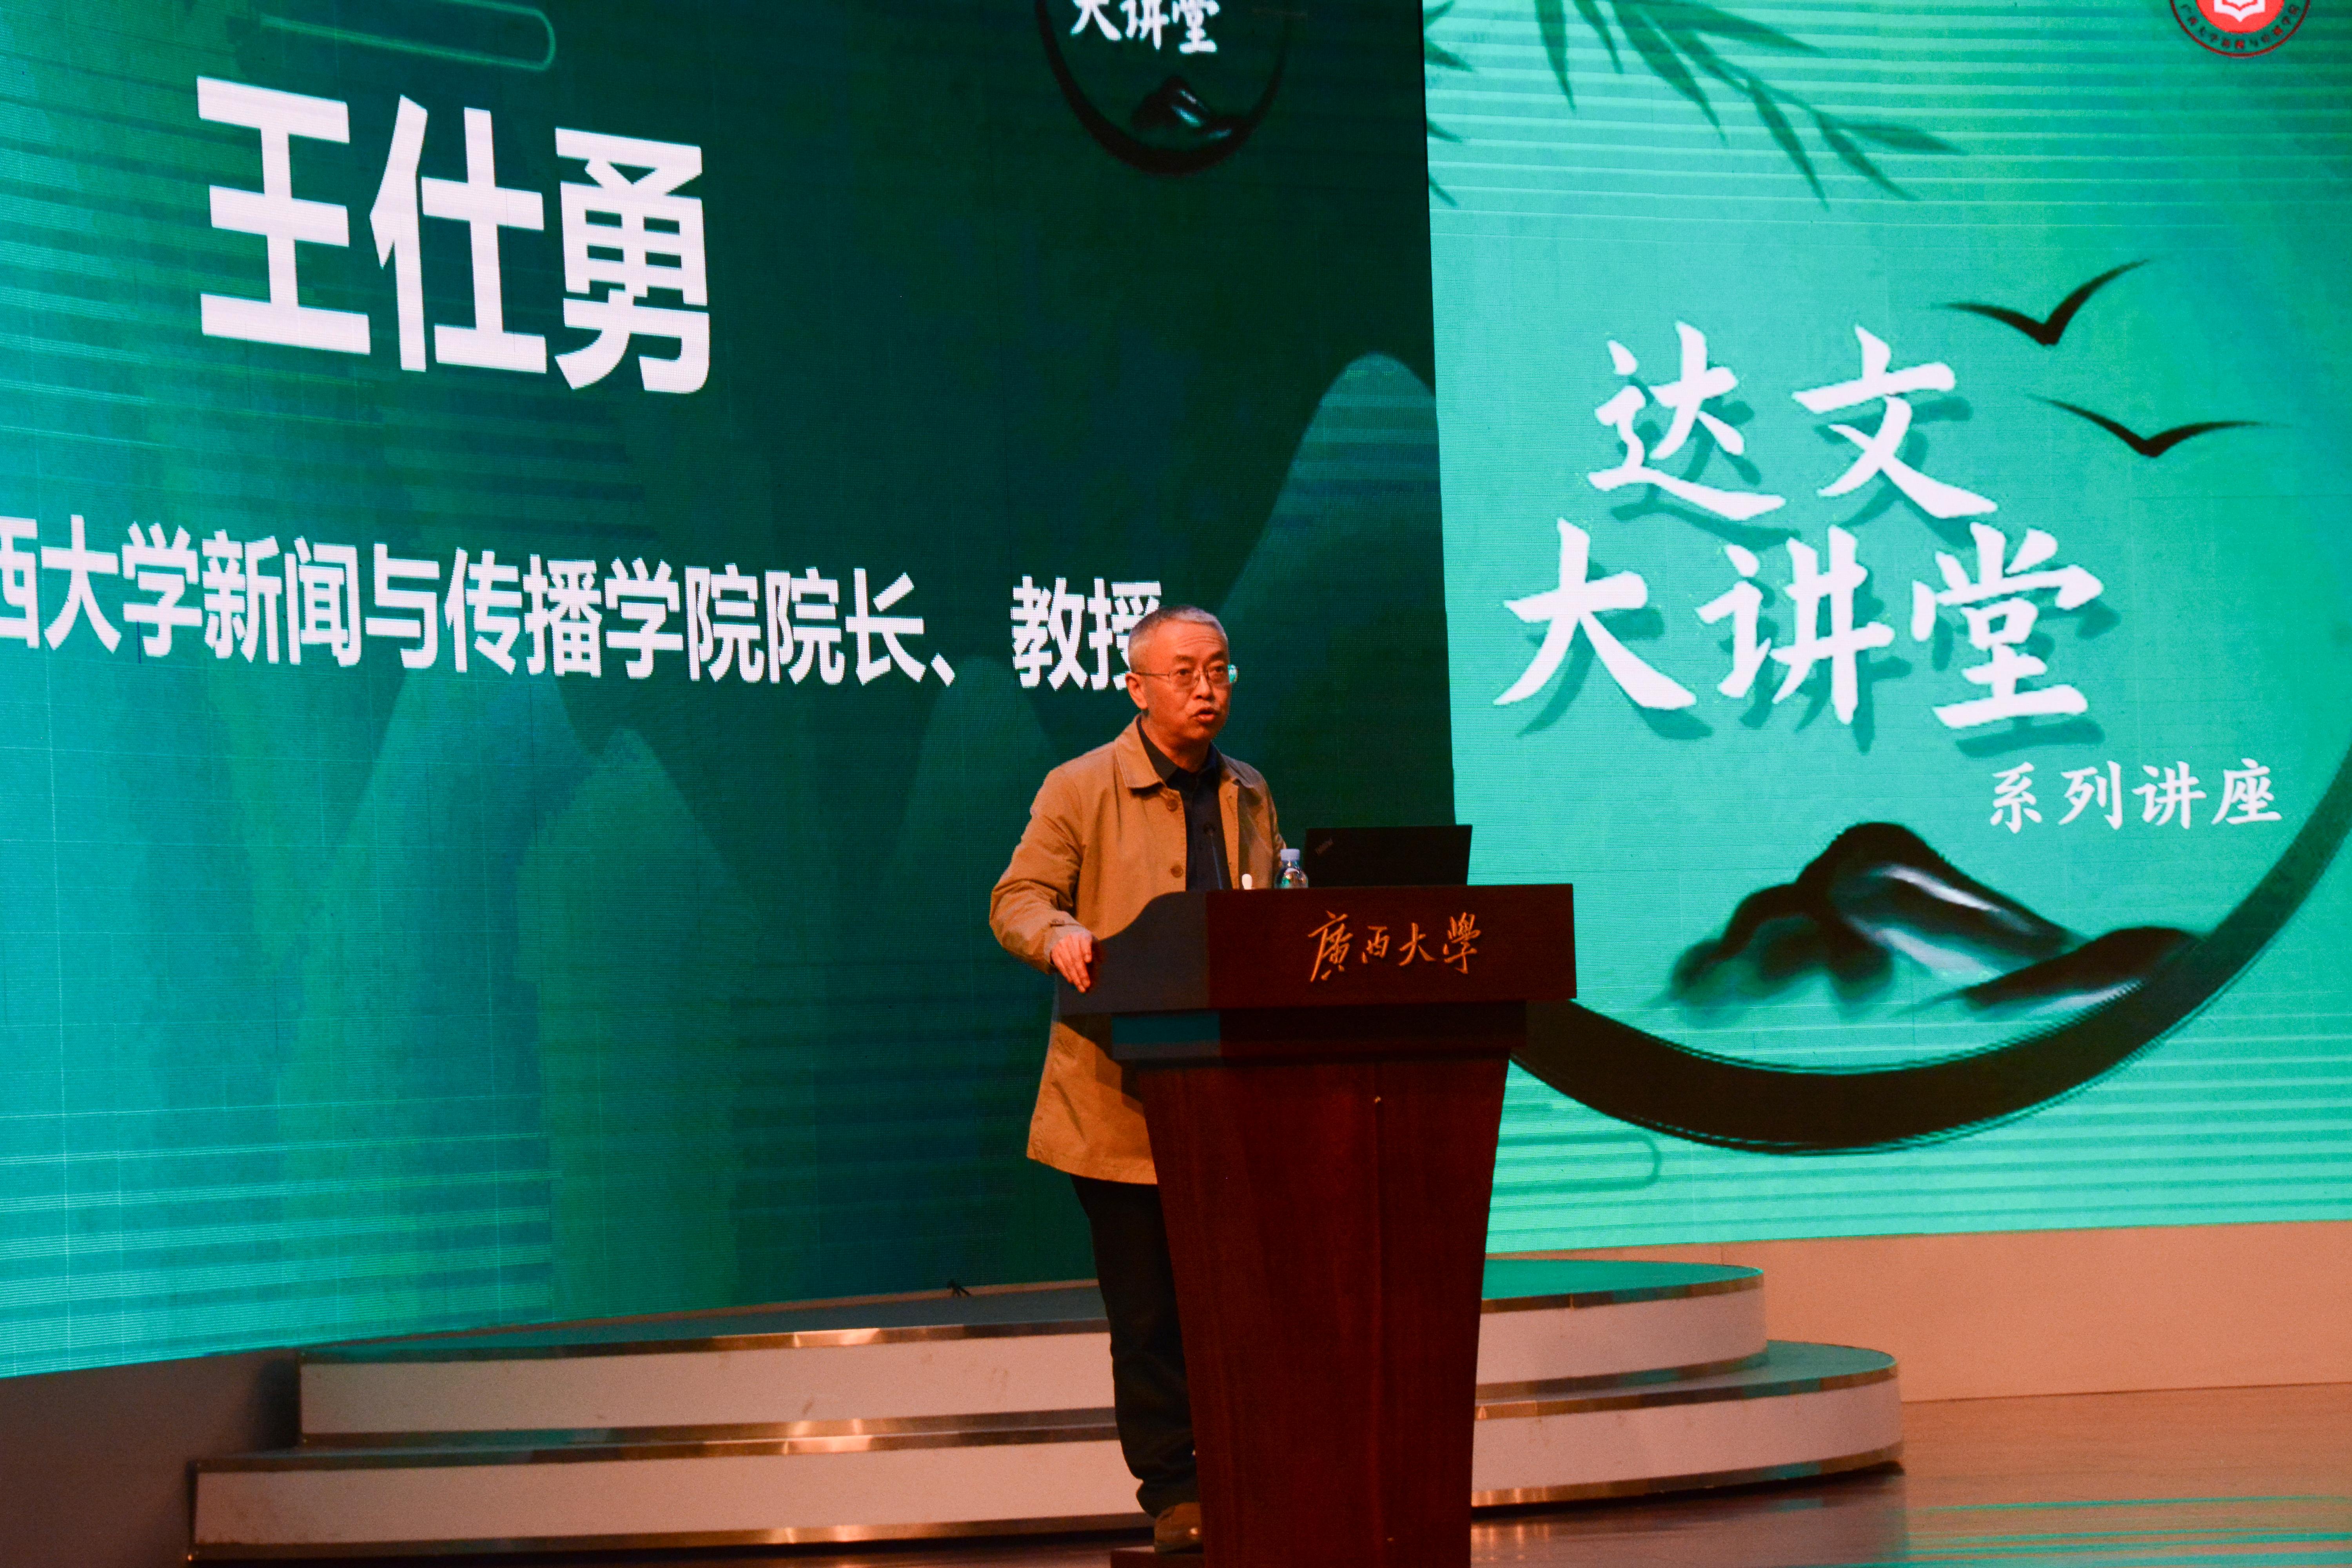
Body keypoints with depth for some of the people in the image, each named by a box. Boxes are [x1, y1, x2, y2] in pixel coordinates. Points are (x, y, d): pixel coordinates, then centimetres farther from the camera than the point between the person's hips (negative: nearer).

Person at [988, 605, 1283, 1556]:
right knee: (1149, 1310, 0)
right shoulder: (1081, 790, 0)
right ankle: (1172, 1494, 7)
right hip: (1123, 1095, -4)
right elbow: (1016, 900, -4)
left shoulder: (1248, 797, 16)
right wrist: (1060, 936, -26)